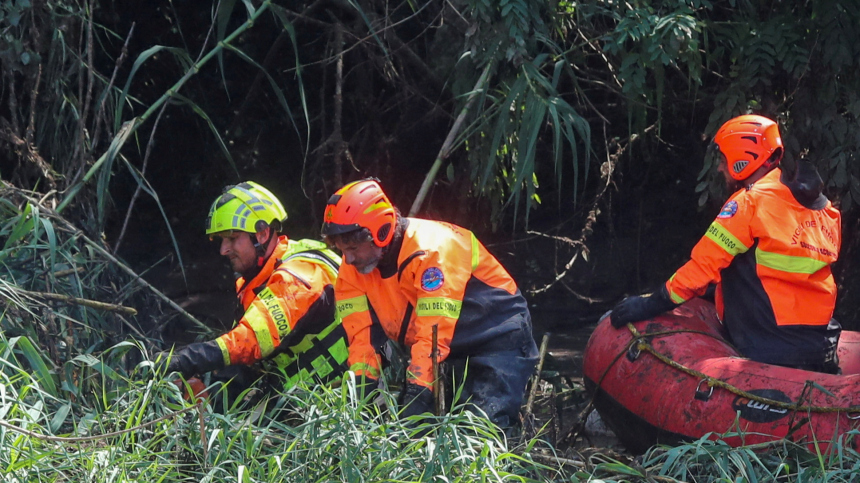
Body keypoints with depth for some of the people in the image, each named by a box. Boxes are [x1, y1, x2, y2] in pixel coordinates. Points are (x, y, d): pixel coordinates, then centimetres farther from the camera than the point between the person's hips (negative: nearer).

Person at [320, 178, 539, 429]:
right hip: (449, 353, 7)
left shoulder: (432, 249, -30)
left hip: (496, 338, -7)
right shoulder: (353, 270, -7)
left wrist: (418, 394, -41)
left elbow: (433, 334, -36)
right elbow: (362, 334, -8)